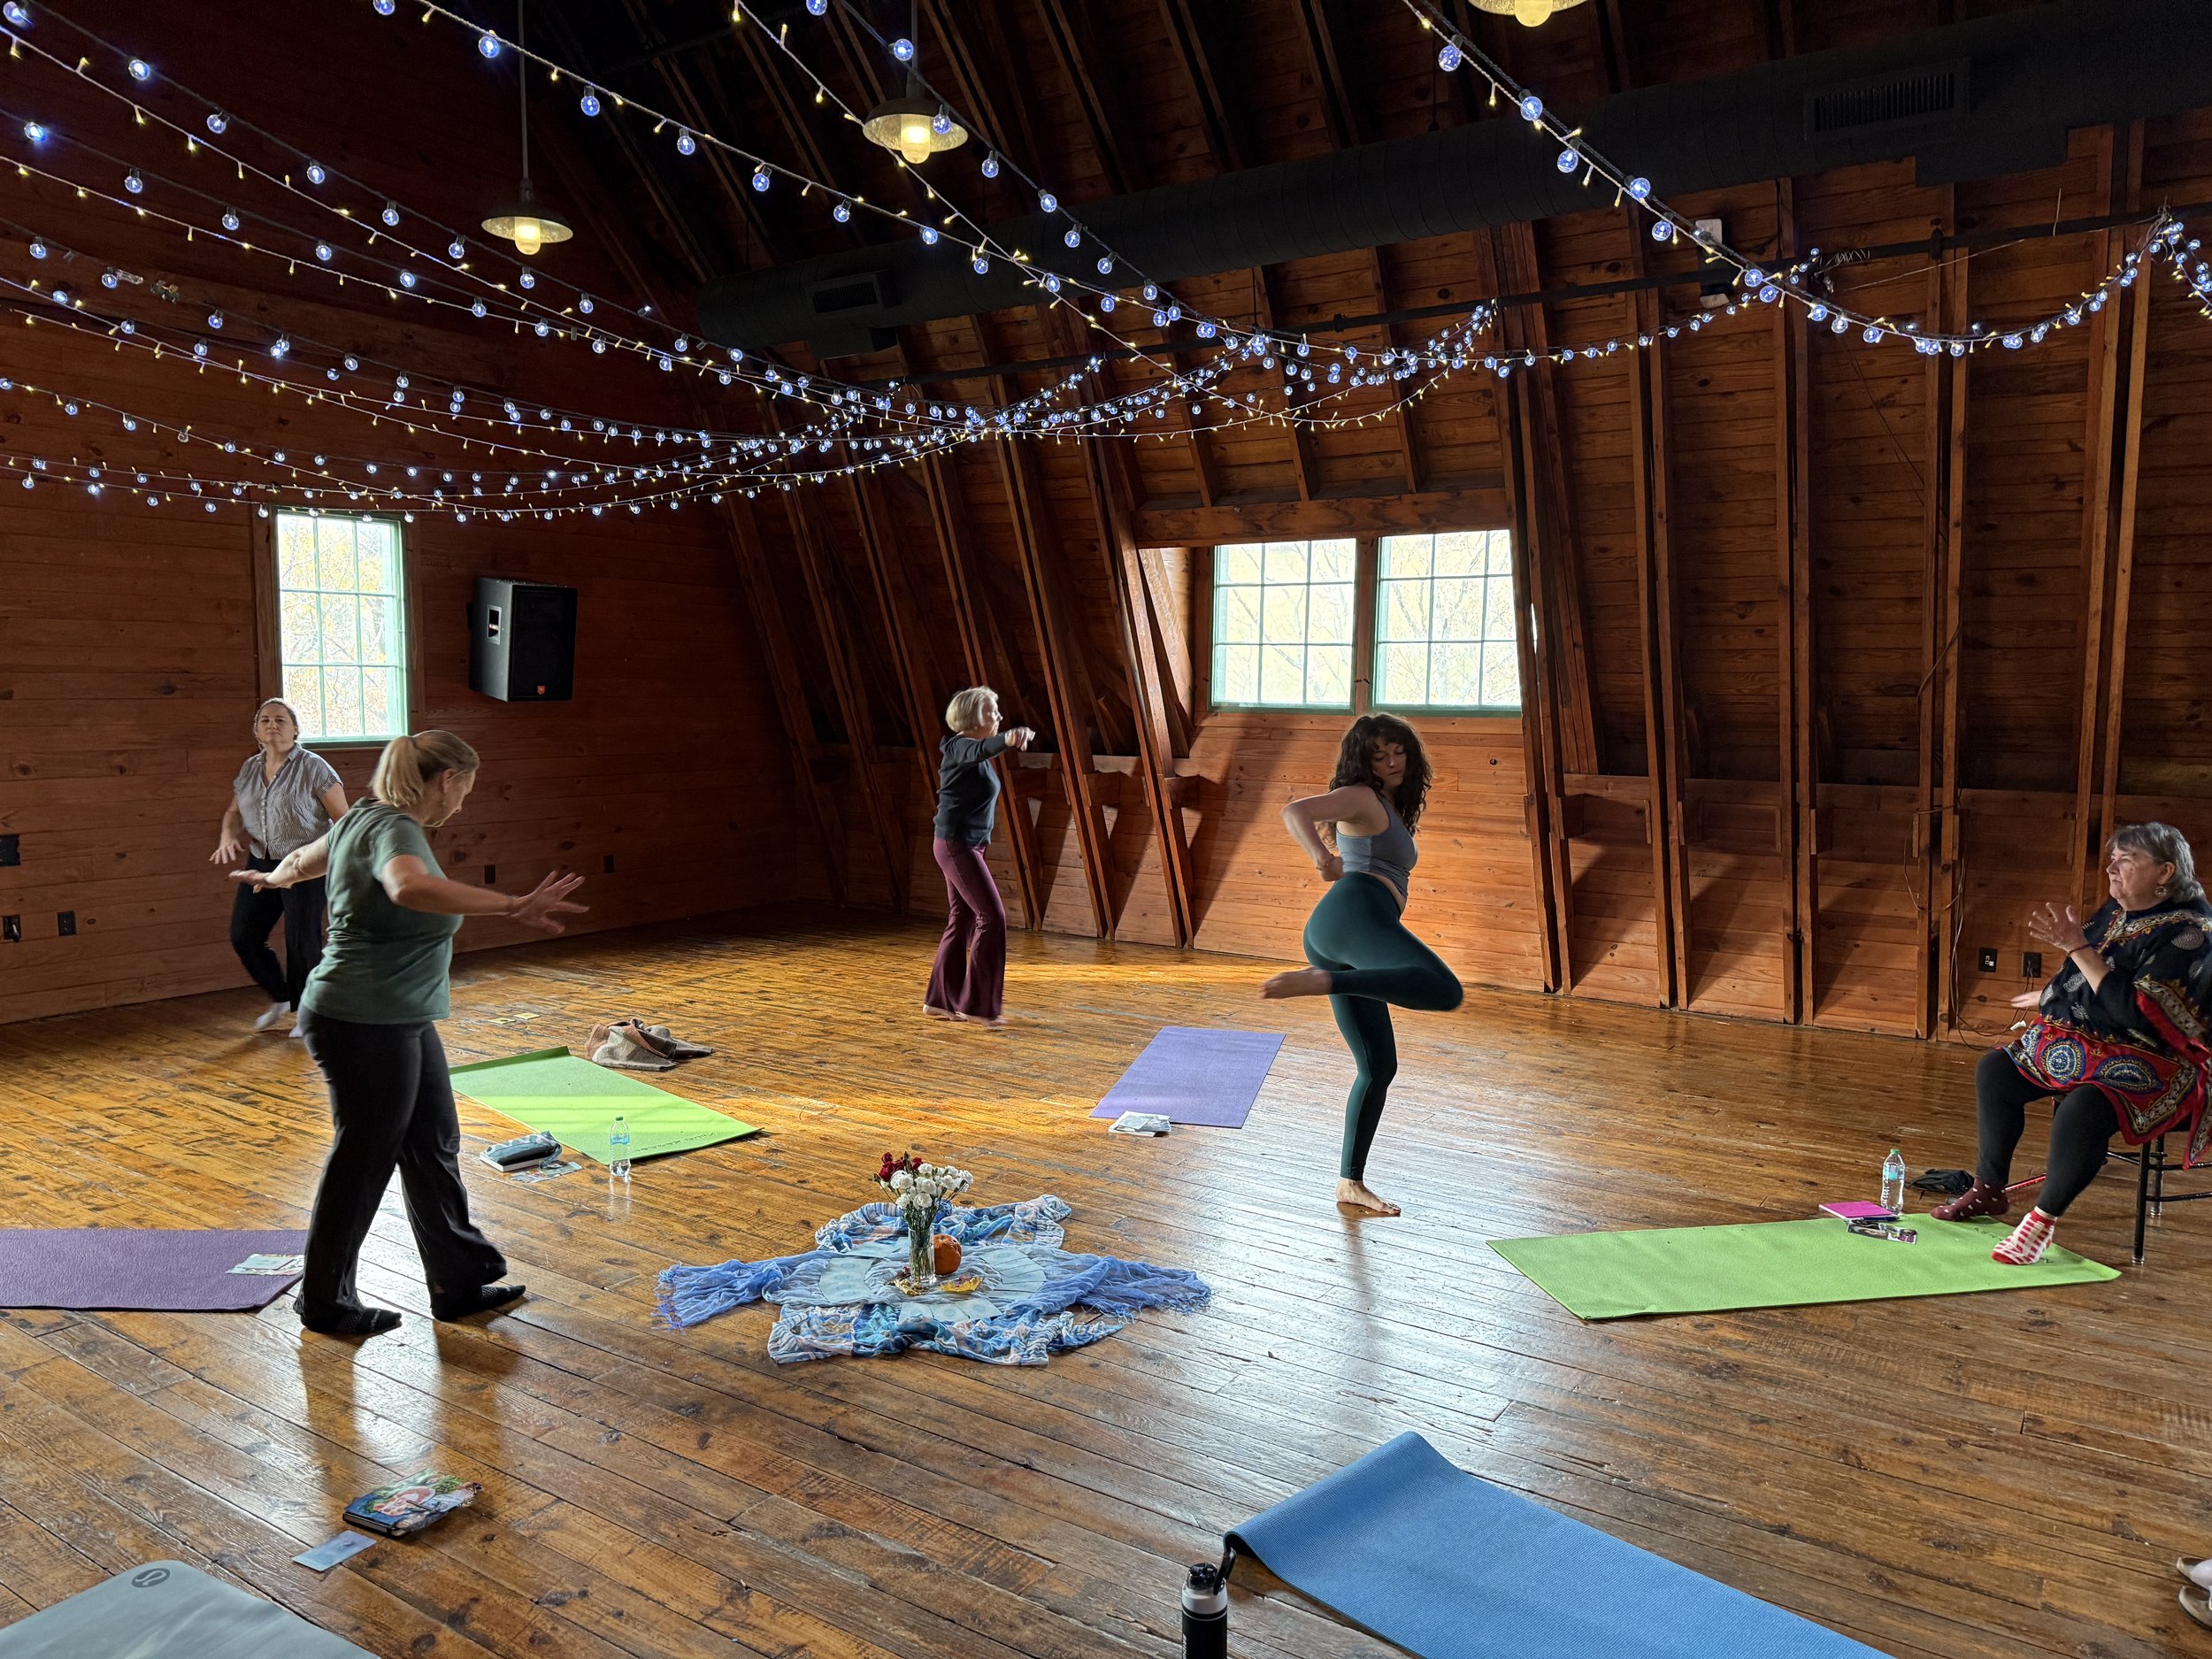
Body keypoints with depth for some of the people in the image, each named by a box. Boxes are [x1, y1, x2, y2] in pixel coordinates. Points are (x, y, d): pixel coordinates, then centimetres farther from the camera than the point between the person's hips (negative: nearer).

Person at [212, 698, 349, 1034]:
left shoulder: (313, 767, -10)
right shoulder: (249, 770, 8)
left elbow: (342, 818, -10)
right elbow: (234, 812, 19)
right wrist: (228, 836, -3)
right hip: (261, 864, 6)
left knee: (301, 942, -2)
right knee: (243, 936, 5)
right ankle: (280, 998, 28)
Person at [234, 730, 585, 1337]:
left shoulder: (364, 819, 9)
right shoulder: (393, 829, -22)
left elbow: (304, 859, 29)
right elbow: (412, 887, -47)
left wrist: (272, 878, 51)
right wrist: (513, 906, -51)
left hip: (399, 1022, 10)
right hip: (365, 1027, -10)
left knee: (433, 1146, 15)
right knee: (364, 1158, 5)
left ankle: (459, 1283, 25)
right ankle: (325, 1303, 24)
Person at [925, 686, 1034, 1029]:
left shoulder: (972, 751, 12)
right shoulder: (961, 747, -17)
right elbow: (981, 749, -41)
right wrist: (1008, 739, -61)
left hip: (966, 844, 10)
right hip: (956, 844, -10)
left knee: (962, 920, 12)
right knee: (992, 916, -10)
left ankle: (940, 1000, 20)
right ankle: (977, 1004, -4)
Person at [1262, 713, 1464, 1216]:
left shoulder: (1390, 809, 33)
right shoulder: (1361, 797, 5)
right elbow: (1296, 811, -15)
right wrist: (1320, 857, -32)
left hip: (1334, 943, 9)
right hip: (1354, 912, -9)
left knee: (1379, 1066, 12)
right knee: (1444, 990, -34)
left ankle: (1350, 1183, 17)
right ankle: (1318, 980, -37)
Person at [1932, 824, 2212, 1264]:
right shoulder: (2114, 913, 7)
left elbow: (2136, 1010, -29)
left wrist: (2078, 949, -27)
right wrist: (2049, 998, 31)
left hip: (2149, 1063, -10)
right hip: (2084, 1044, 10)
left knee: (2082, 1110, -36)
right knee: (1994, 1070, 9)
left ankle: (2044, 1217, -19)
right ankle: (1990, 1189, 14)